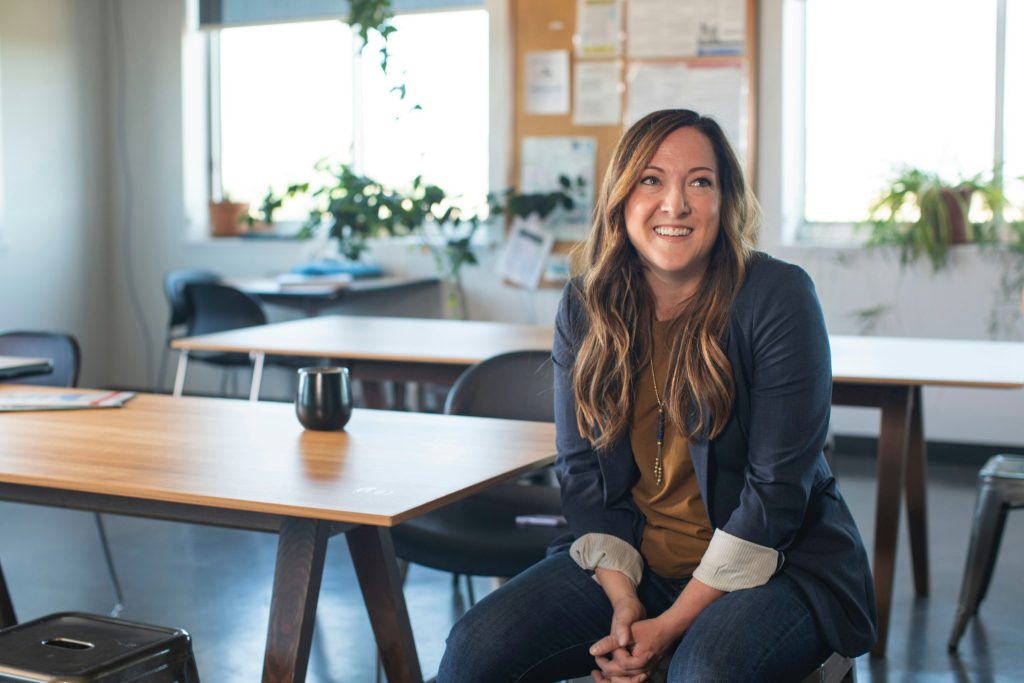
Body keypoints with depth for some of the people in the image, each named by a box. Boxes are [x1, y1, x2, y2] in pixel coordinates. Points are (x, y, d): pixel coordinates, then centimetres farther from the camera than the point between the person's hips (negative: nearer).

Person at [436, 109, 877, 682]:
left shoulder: (778, 298, -13)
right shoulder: (584, 308, 0)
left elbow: (777, 489, -16)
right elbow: (581, 473, 3)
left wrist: (672, 625, -18)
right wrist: (623, 600, -12)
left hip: (777, 564, -3)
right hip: (634, 563, 4)